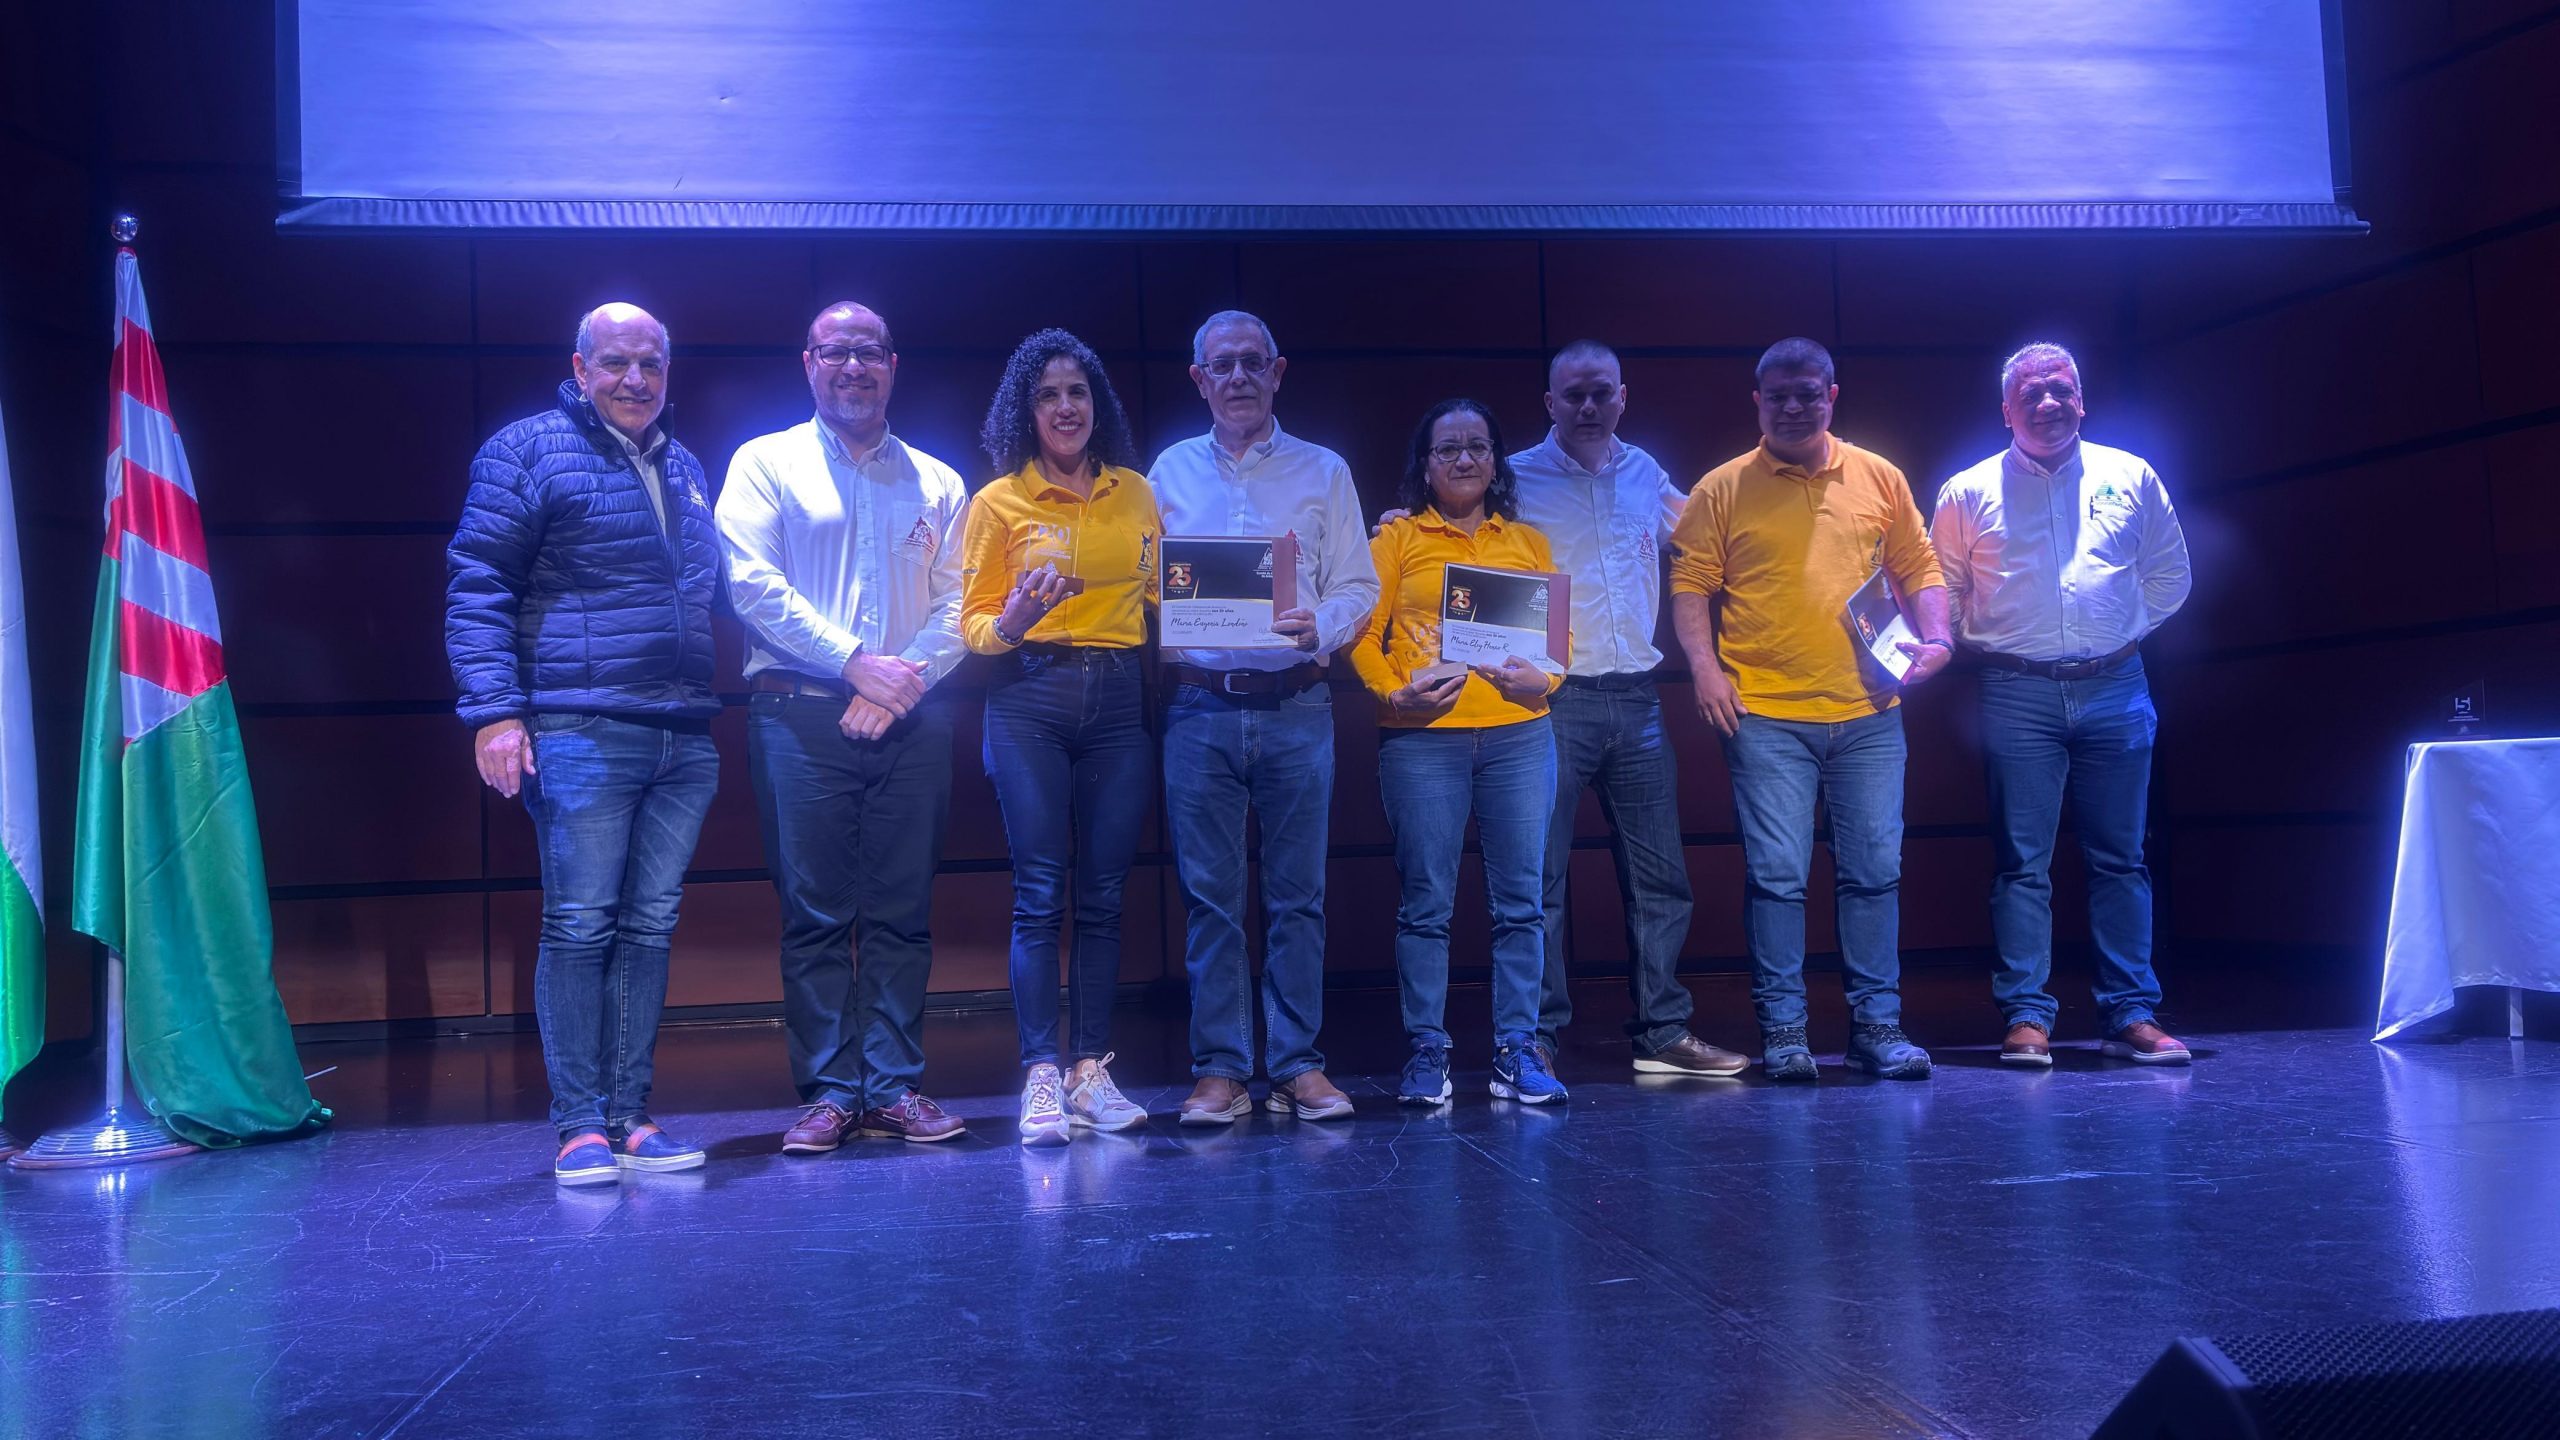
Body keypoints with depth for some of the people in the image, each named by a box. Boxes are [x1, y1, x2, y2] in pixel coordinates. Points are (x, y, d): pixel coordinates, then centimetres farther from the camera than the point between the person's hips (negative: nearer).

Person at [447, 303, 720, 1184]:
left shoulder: (685, 469, 20)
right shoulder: (530, 450, 1)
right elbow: (477, 587, -6)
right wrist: (495, 710, -14)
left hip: (685, 740, 6)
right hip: (581, 733, -6)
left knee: (650, 926, 6)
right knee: (579, 925, -5)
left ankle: (630, 1115, 12)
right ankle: (580, 1124, 1)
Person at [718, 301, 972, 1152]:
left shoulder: (937, 483, 16)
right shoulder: (765, 463, 9)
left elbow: (957, 606, 7)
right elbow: (752, 583, -4)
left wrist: (899, 685, -9)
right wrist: (857, 662, -11)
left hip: (911, 721, 2)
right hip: (800, 714, -2)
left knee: (902, 913, 2)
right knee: (814, 913, -2)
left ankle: (895, 1088, 7)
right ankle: (828, 1092, 4)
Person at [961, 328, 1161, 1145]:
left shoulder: (1135, 493, 12)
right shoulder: (998, 501, 3)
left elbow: (1157, 597, 19)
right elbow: (974, 625, 3)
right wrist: (1015, 617, -18)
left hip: (1119, 701, 3)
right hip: (1030, 702, -3)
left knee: (1103, 893, 3)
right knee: (1040, 892, -6)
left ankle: (1090, 1070, 10)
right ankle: (1041, 1077, -3)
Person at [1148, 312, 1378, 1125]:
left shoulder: (1323, 472, 11)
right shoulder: (1171, 472, 14)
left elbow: (1357, 586, 6)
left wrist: (1319, 625, -14)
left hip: (1296, 705, 0)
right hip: (1199, 706, 0)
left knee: (1297, 895, 2)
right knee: (1210, 895, 1)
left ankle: (1297, 1065, 10)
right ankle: (1220, 1070, 8)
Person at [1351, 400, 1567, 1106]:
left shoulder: (1528, 542, 16)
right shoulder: (1397, 538, 9)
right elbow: (1364, 634, 3)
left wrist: (1543, 677, -7)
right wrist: (1395, 693, -13)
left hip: (1518, 734, 2)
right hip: (1422, 737, -2)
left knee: (1520, 899, 2)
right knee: (1426, 901, -1)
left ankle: (1517, 1049, 10)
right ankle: (1427, 1051, 7)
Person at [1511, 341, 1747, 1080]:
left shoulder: (1646, 476, 13)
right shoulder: (1515, 479, 0)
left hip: (1636, 700, 5)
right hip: (1552, 701, -4)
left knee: (1659, 877, 8)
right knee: (1540, 878, -3)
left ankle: (1663, 1032, 19)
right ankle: (1536, 1040, 5)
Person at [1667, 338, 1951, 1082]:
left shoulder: (1880, 478, 11)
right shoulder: (1722, 489, 4)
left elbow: (1918, 570, 15)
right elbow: (1691, 584, 2)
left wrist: (1934, 637, -1)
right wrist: (1704, 665, -11)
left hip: (1867, 713, 3)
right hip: (1765, 714, -2)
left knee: (1876, 870, 5)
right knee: (1776, 873, -3)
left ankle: (1877, 1023, 15)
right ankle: (1782, 1027, 7)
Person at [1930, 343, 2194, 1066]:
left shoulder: (2131, 479, 10)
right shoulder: (1968, 493, 6)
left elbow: (2169, 575, 19)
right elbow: (1942, 594, 12)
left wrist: (2124, 631, 10)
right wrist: (1983, 648, 2)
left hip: (2115, 688, 2)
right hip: (2018, 695, -1)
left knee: (2120, 859, 4)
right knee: (2022, 863, -2)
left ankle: (2131, 1015, 9)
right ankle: (2026, 1017, 0)